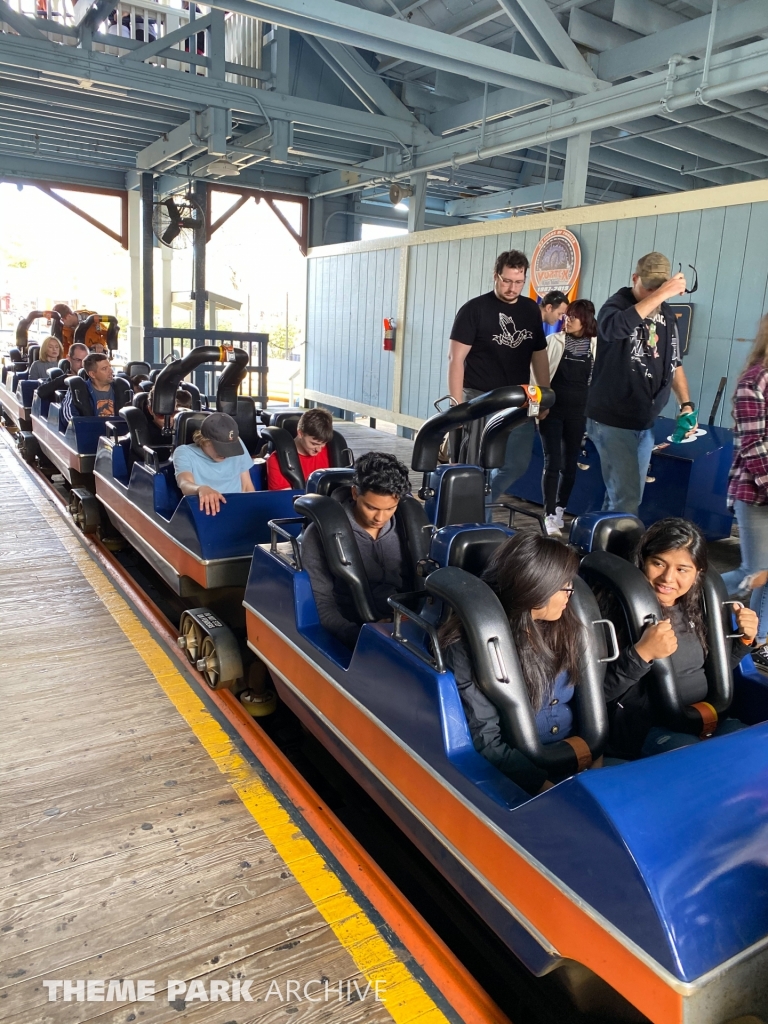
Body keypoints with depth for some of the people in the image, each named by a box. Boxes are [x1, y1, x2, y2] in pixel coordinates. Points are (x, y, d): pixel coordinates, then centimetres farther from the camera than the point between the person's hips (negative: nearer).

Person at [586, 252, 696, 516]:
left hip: (645, 423, 7)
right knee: (627, 498, -12)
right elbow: (615, 327, -34)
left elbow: (673, 364, 17)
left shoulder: (667, 314, 11)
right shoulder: (617, 304, -8)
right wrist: (661, 294, -32)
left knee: (622, 496, 11)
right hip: (612, 420, -7)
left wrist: (686, 404, 6)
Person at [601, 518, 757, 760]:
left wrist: (743, 640, 3)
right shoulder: (617, 605, -13)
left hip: (703, 716, 5)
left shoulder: (697, 606, 6)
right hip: (641, 724, -5)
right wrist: (641, 654, -30)